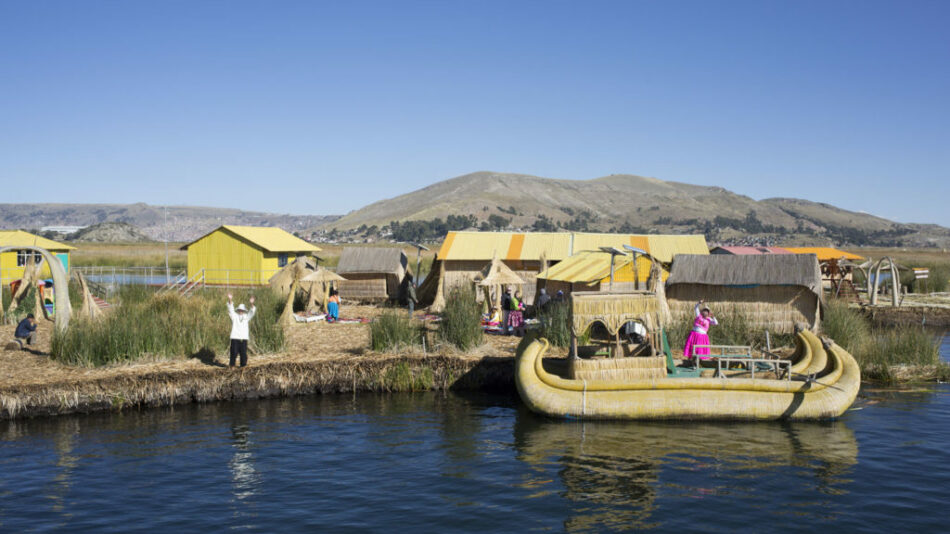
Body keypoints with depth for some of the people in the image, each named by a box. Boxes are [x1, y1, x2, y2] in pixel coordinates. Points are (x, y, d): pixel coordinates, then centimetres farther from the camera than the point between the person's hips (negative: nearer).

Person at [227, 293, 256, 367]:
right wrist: (230, 300, -22)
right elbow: (231, 309, -5)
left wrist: (252, 304, -20)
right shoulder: (234, 316, 8)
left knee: (243, 352, 1)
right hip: (235, 337, -2)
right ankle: (232, 365, 7)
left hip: (244, 338, 2)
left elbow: (252, 312, -1)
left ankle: (243, 365, 10)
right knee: (234, 352, -2)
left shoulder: (246, 317, 12)